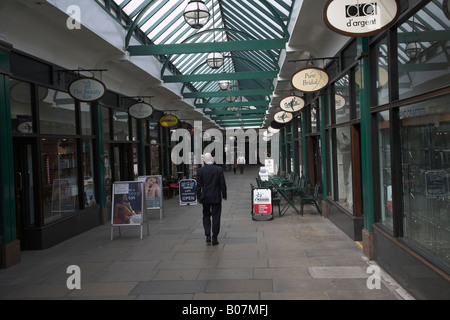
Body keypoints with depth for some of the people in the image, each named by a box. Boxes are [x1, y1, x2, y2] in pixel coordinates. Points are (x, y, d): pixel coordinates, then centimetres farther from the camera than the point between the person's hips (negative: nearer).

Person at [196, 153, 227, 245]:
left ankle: (208, 235, 3)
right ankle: (214, 239, 8)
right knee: (216, 217, 6)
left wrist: (199, 197, 7)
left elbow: (198, 185, -3)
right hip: (216, 198, -1)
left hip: (205, 197, 1)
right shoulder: (219, 169, -8)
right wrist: (224, 195, 6)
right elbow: (223, 184, -5)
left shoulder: (200, 171, -6)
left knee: (206, 215, 16)